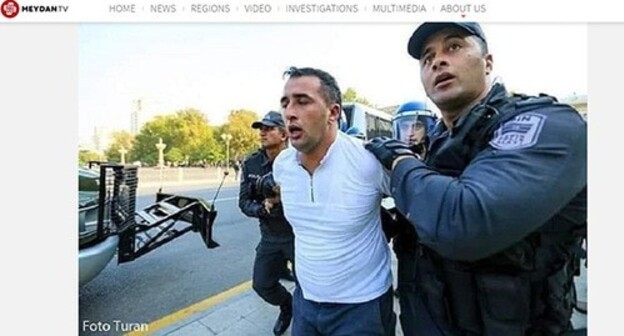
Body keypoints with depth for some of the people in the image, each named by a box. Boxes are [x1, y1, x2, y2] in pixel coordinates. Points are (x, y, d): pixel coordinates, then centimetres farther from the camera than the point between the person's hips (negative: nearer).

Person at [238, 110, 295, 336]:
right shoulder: (251, 164, -2)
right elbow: (244, 202, -1)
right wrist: (262, 208, -21)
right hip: (270, 237, 5)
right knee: (262, 284, 15)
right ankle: (287, 306, 46)